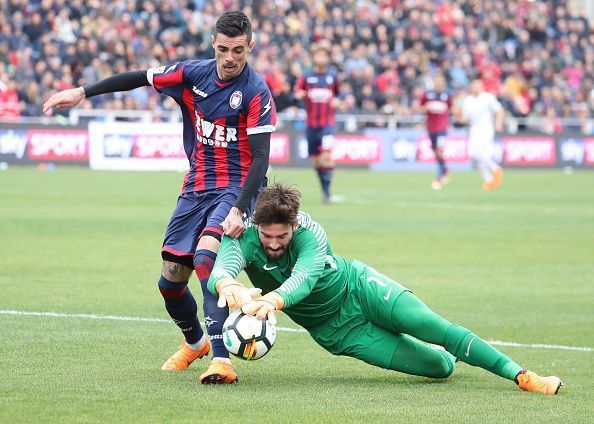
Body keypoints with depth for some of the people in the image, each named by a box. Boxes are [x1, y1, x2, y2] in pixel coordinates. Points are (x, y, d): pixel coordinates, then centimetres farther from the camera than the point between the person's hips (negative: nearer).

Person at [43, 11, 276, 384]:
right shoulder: (194, 74, 0)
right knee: (171, 279, 5)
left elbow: (260, 158, -18)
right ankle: (194, 342, 37)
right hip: (196, 188, 6)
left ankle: (221, 358, -36)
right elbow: (139, 78, 12)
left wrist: (239, 210, -28)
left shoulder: (256, 92, -14)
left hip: (236, 188, -6)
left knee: (206, 255, -31)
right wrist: (82, 93, 11)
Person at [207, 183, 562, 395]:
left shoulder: (310, 234, -27)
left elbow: (304, 277, -47)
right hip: (336, 330, 1)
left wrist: (274, 299, -70)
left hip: (357, 287, -1)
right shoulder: (244, 239, -24)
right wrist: (229, 286, -72)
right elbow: (222, 268, -46)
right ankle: (453, 356, 30)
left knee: (429, 324, -26)